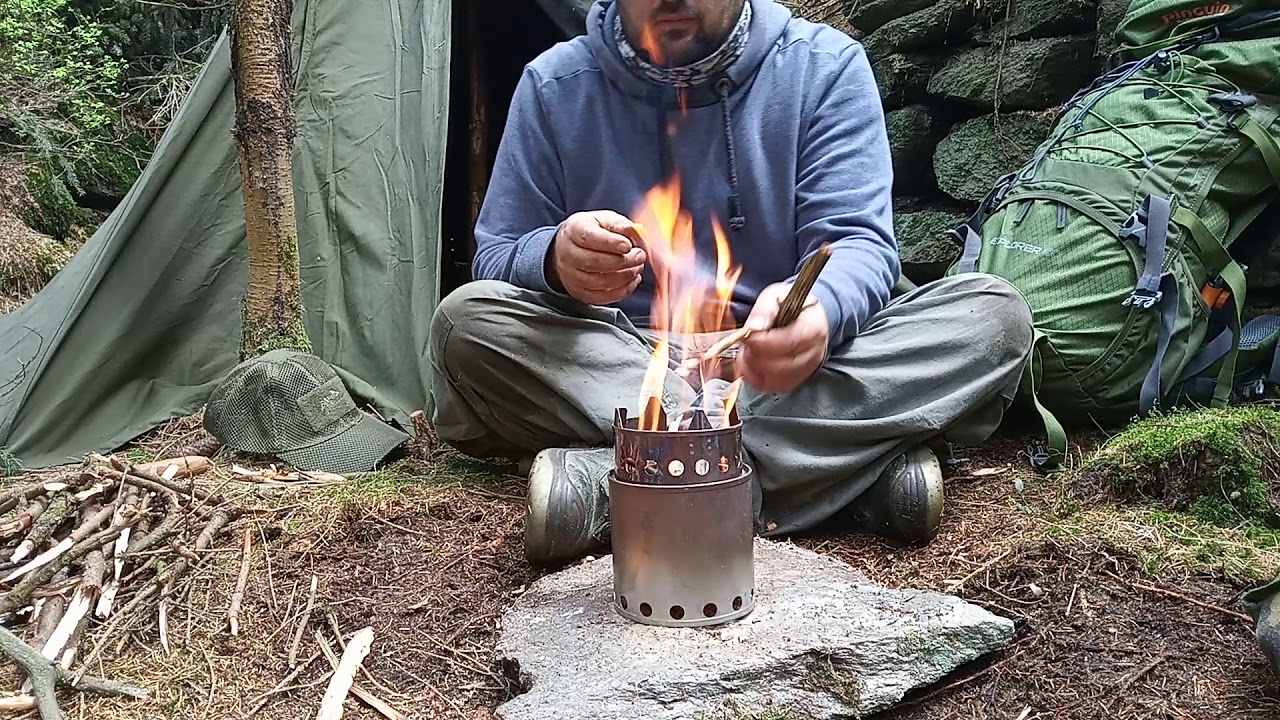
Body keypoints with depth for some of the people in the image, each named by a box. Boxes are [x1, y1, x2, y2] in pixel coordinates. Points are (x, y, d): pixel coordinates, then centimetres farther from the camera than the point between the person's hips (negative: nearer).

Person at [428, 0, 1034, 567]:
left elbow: (859, 246, -9)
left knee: (995, 316, -21)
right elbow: (494, 263, 1)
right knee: (466, 321, -26)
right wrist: (556, 259, -25)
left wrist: (817, 305, -35)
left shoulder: (826, 66, -1)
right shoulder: (555, 85, 1)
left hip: (791, 365, 0)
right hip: (610, 367, 1)